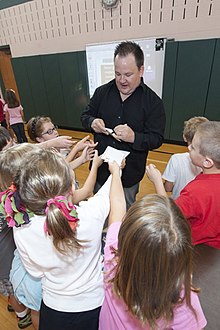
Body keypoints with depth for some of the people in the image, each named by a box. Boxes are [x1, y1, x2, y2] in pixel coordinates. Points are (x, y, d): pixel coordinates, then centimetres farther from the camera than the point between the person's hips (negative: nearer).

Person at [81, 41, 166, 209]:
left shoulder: (153, 102, -11)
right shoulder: (102, 92, -2)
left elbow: (157, 139, -12)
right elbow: (85, 116, 8)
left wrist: (134, 137, -31)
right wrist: (92, 123, -16)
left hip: (130, 173, -3)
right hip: (100, 168, 3)